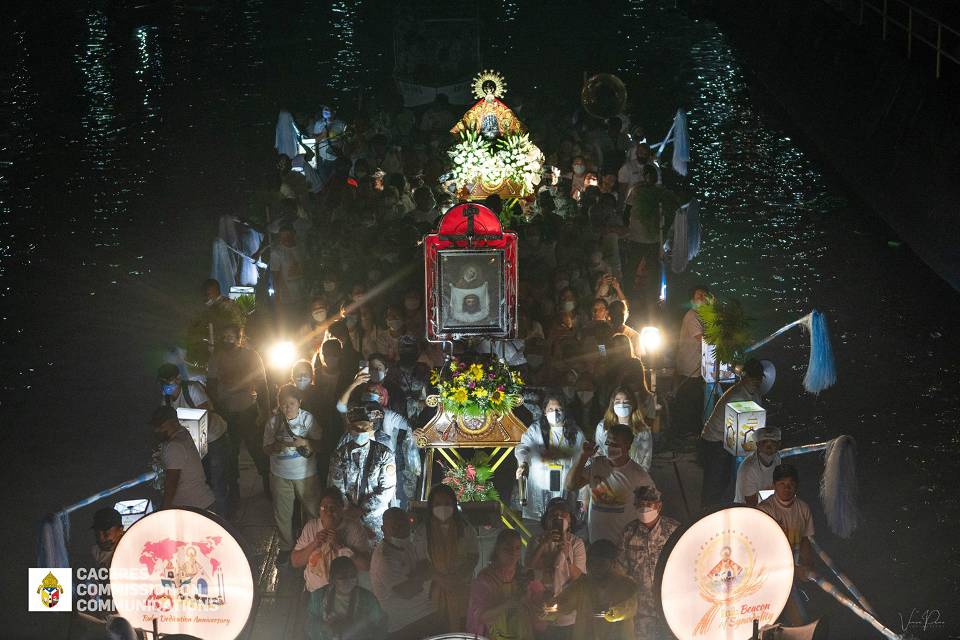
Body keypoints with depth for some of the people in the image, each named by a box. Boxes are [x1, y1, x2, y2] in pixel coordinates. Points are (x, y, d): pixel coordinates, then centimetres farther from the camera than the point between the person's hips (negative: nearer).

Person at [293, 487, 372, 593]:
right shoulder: (310, 526, 4)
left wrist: (342, 545, -20)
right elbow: (295, 562, 3)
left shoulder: (354, 529, -5)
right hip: (313, 591, 2)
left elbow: (366, 566, -12)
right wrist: (314, 544, -11)